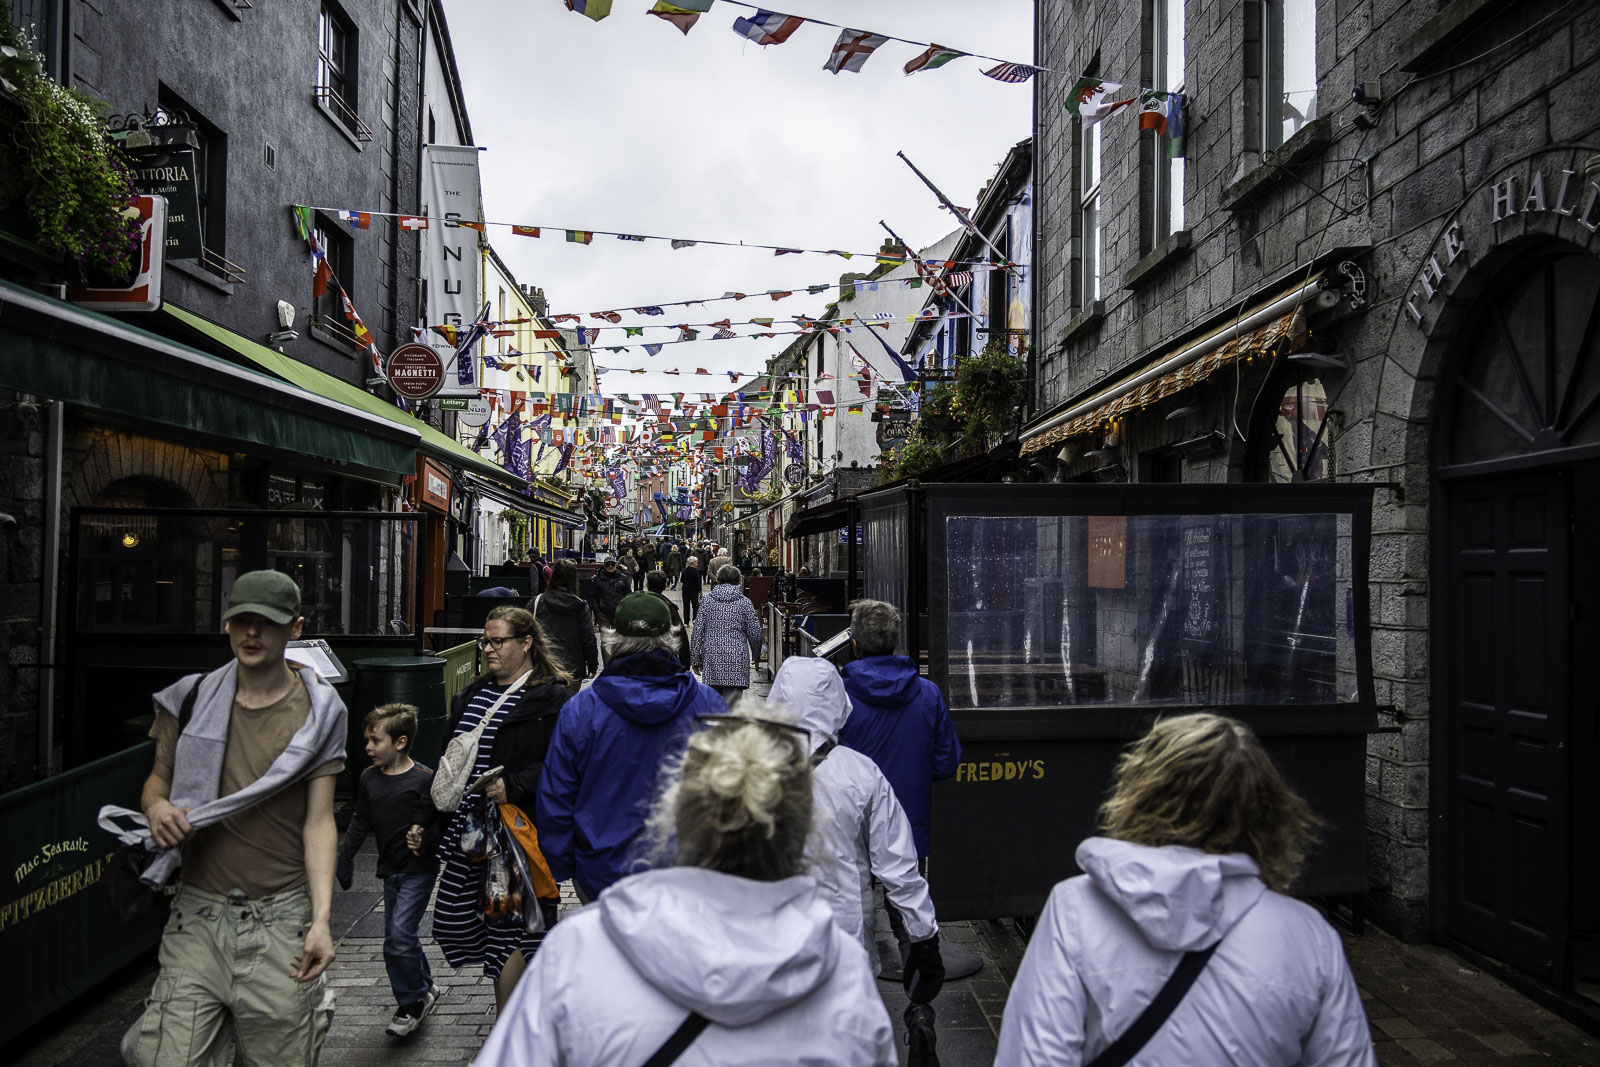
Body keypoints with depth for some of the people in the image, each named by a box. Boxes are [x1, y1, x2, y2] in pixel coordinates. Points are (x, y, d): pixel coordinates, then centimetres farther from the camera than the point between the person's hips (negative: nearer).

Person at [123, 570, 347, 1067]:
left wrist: (321, 919, -11)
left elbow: (319, 821, -3)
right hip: (198, 914, 2)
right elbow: (157, 779, 18)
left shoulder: (317, 711, 0)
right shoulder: (191, 699, 6)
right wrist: (156, 807, -8)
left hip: (281, 919, -2)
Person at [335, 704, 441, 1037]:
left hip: (419, 870, -7)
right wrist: (343, 863, 14)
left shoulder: (424, 779, -15)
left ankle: (412, 1003, 7)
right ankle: (425, 988, 31)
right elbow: (359, 824, 14)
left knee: (400, 935, -11)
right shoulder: (368, 779, 4)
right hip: (390, 869, 7)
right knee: (397, 936, 12)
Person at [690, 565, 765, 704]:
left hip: (711, 657, 2)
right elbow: (754, 633, 3)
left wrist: (695, 659, 9)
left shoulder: (707, 599, 5)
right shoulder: (744, 602, 1)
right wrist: (756, 654, 20)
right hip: (737, 659, -2)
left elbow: (698, 631, 2)